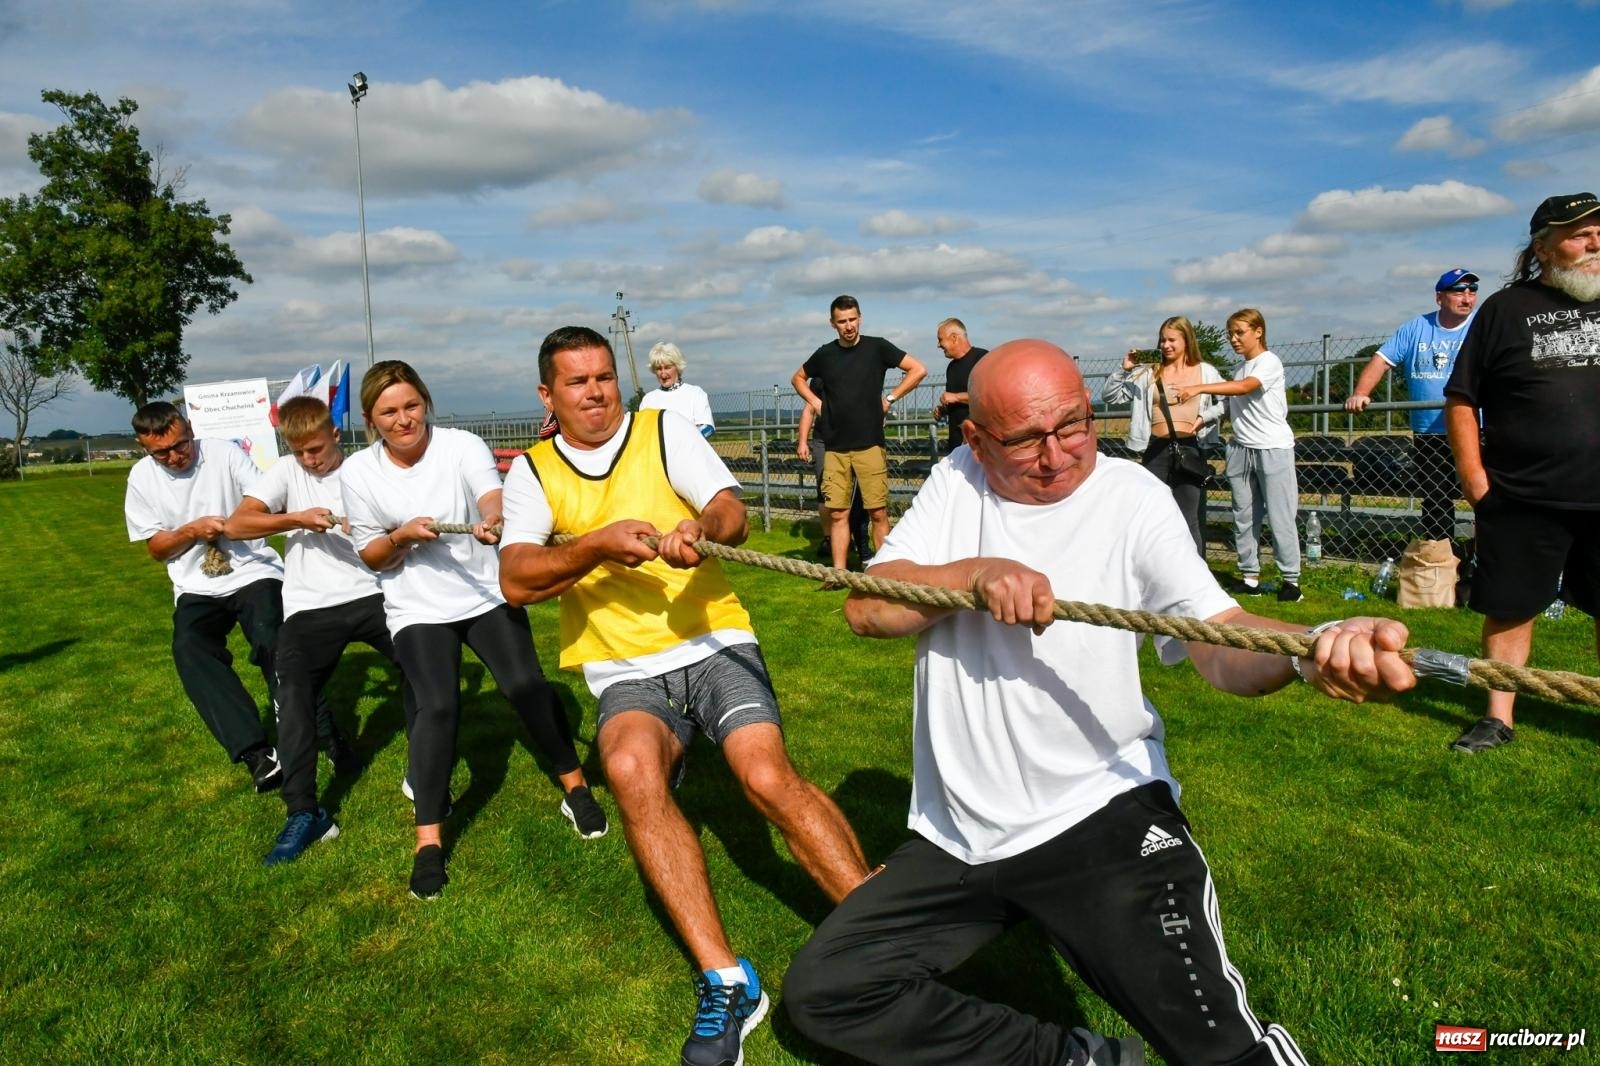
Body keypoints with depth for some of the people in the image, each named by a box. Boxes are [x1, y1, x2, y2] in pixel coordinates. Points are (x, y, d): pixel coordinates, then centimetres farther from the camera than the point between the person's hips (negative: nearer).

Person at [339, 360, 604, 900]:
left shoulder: (462, 446, -9)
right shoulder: (359, 471, -2)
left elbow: (491, 495, -29)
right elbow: (371, 556, 3)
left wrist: (495, 521, -53)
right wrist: (402, 537, -18)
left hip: (487, 592, 0)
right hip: (418, 608, 1)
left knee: (526, 685, -12)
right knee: (438, 705, -17)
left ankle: (575, 788, 11)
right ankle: (428, 841, -5)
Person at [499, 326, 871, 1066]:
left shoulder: (664, 431, 5)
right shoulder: (532, 472, 8)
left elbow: (731, 511, -8)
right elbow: (515, 582, -5)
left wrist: (702, 527, -31)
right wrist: (596, 545, -21)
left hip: (712, 644, 0)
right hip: (625, 674, 1)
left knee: (769, 778, -24)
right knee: (630, 769, -30)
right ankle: (726, 983, -23)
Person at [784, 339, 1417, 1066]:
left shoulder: (1128, 496, -8)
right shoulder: (959, 480, 2)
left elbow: (1218, 640, -21)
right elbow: (866, 609, -6)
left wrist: (1311, 649, -43)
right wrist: (977, 574, -23)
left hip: (1099, 818, -4)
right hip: (957, 835, 5)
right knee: (823, 990, 2)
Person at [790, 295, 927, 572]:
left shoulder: (876, 347, 1)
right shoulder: (825, 354, 9)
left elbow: (918, 369, 2)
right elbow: (798, 378, 26)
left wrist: (890, 398, -2)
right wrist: (814, 402, 10)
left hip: (870, 444, -3)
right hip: (835, 447, 3)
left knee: (878, 512, -3)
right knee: (837, 513, 2)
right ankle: (838, 571, 8)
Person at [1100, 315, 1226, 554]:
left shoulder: (1206, 372, 7)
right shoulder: (1147, 373, 7)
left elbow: (1223, 404, 12)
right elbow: (1108, 396, 4)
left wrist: (1205, 417, -6)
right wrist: (1124, 370, -9)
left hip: (1190, 447, -1)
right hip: (1157, 449, 1)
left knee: (1191, 516, 2)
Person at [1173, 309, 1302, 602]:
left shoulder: (1269, 362, -8)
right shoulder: (1239, 367, 14)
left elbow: (1245, 387, -25)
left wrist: (1199, 388, -34)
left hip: (1273, 448, -7)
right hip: (1241, 448, 7)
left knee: (1279, 515, -4)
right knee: (1243, 515, 8)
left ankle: (1291, 579, 5)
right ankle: (1250, 576, 15)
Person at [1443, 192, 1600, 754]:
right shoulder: (1506, 309, 1)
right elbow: (1461, 399, 0)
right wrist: (1472, 475, -7)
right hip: (1521, 497, -2)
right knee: (1509, 607, 5)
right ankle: (1498, 717, 16)